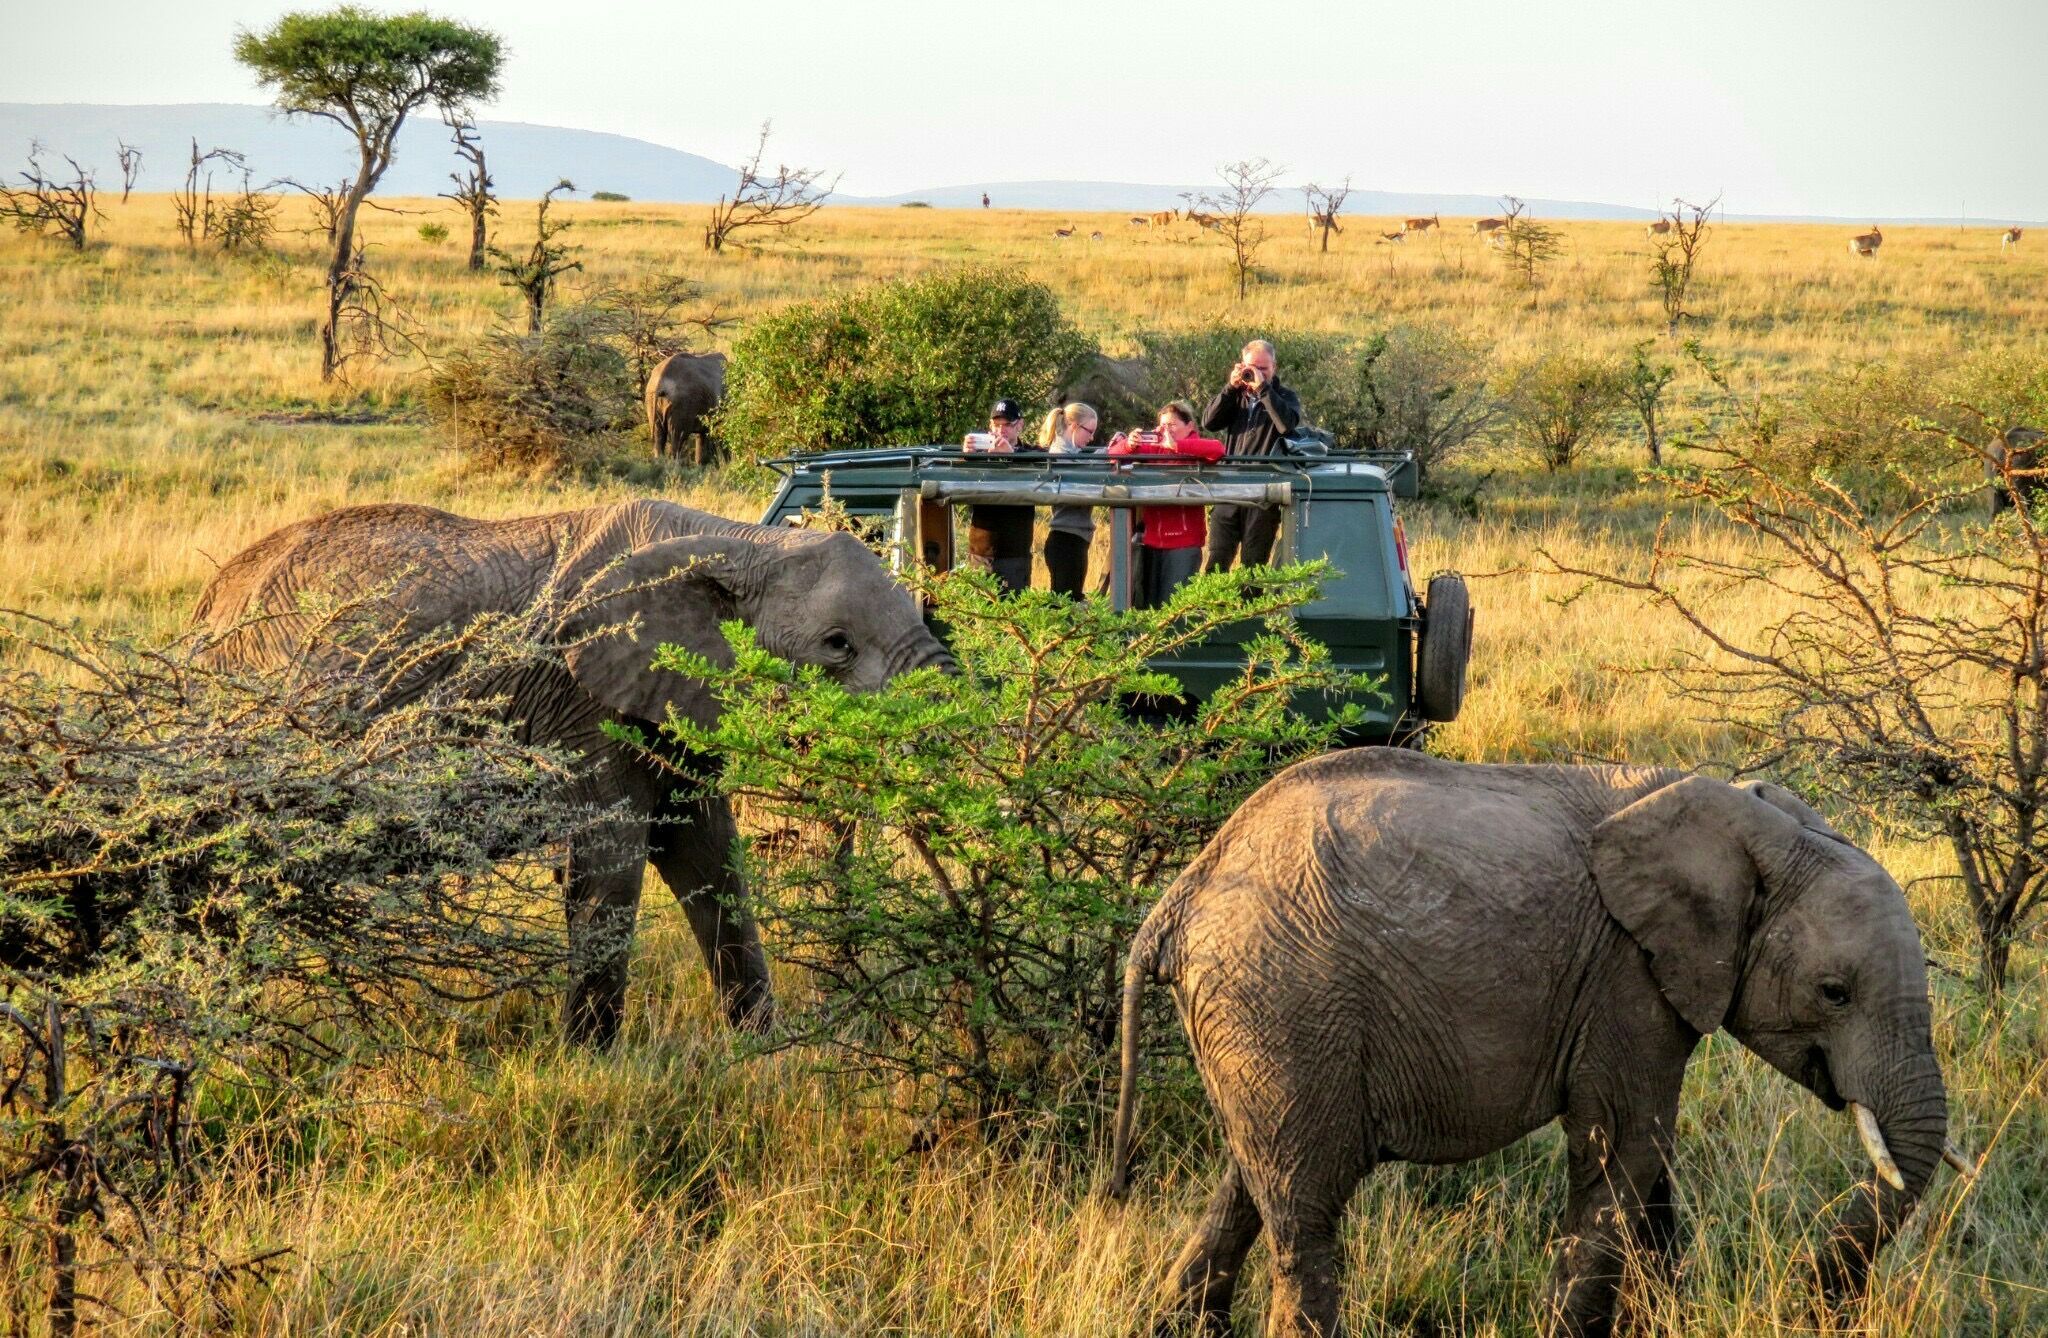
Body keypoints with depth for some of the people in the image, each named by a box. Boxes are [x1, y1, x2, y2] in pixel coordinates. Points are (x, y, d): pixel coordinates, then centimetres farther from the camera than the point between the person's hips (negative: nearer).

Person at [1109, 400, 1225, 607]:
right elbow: (1114, 452, 5)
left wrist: (1176, 445, -26)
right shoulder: (1152, 447, 10)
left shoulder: (1196, 448, 0)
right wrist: (1129, 445, -17)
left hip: (1183, 541, -5)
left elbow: (1217, 449, -22)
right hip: (1150, 540, 5)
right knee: (1142, 604, 8)